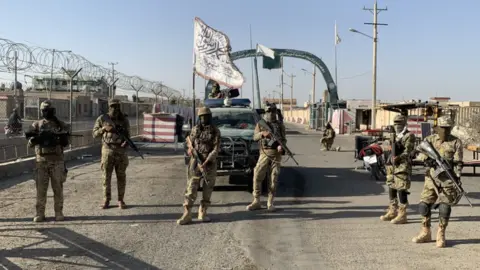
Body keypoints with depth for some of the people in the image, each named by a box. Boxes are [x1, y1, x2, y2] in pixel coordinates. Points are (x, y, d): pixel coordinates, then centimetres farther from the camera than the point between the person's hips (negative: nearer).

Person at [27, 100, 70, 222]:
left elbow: (66, 143, 2)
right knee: (41, 188, 3)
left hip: (57, 160, -1)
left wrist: (64, 138, -21)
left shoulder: (61, 125, 6)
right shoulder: (36, 125, 8)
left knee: (58, 187, 2)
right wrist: (34, 140, -19)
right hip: (41, 160, 1)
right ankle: (40, 213, 11)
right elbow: (30, 143, 4)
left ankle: (59, 212, 9)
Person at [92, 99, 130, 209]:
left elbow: (127, 135, 6)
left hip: (121, 151, 1)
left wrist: (125, 142, -15)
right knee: (106, 176, 3)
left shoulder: (124, 120, 3)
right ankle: (106, 200, 12)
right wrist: (104, 128, -16)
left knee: (121, 177, 4)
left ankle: (121, 200, 13)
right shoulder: (102, 119, 0)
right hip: (107, 151, -1)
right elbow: (95, 134, 2)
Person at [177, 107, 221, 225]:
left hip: (210, 163, 0)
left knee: (208, 189, 6)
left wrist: (205, 163, -19)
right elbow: (190, 139, 19)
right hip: (195, 162, 1)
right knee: (191, 188, -5)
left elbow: (216, 149, -10)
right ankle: (187, 214, -4)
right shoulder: (195, 129, 3)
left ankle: (202, 213, 19)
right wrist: (190, 148, -4)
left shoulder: (215, 131, -4)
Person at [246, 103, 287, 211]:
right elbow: (255, 137, -4)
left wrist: (281, 146, -14)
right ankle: (256, 202, 1)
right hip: (264, 153, 0)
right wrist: (263, 133, -25)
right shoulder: (260, 124, 9)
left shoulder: (280, 124, 11)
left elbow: (284, 139, 9)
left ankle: (270, 202, 11)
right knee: (257, 177, -7)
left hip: (276, 154, 1)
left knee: (274, 178, 1)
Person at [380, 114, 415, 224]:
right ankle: (392, 211, 24)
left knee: (401, 190, -8)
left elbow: (408, 151, -16)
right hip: (392, 165, 8)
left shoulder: (409, 136, -7)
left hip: (403, 166, -8)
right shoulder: (394, 135, 18)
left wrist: (399, 157, -30)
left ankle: (402, 215, -3)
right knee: (391, 188, 13)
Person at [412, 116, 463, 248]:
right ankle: (426, 233, 18)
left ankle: (440, 236, 8)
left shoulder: (456, 142, 0)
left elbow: (458, 162, -5)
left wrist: (457, 177, -16)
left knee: (444, 208, -5)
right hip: (432, 178, 3)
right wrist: (427, 159, -26)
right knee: (424, 205, 2)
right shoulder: (430, 139, 8)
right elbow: (422, 151, -5)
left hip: (448, 180, -3)